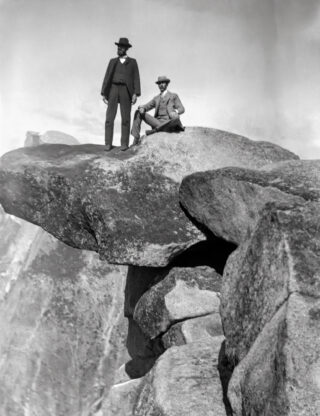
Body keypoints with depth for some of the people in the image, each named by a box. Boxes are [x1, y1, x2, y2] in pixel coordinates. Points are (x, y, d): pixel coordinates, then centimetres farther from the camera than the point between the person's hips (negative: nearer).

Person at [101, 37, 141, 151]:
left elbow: (136, 78, 3)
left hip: (125, 90, -2)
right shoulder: (113, 61, 17)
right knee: (109, 117, -6)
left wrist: (135, 94, -10)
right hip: (113, 90, 2)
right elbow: (107, 77, 12)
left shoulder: (132, 62, 11)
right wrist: (103, 93, 3)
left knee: (125, 118, -4)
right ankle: (108, 144, -3)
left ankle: (124, 143, 2)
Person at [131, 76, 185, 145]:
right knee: (138, 112, -9)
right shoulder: (156, 98, 25)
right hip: (158, 122, 4)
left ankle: (154, 130, -30)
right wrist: (142, 108, -10)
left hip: (168, 123, -4)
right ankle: (136, 138, -21)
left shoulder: (174, 96, 13)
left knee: (176, 118, -39)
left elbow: (181, 109, 3)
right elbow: (147, 106, 16)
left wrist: (175, 112, -22)